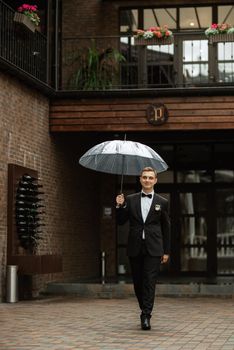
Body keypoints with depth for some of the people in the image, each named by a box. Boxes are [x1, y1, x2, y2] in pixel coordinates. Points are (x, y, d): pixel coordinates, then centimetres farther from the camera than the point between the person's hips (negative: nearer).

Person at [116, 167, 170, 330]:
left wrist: (166, 251, 4)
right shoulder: (130, 200, 8)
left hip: (153, 249, -2)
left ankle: (146, 316, -9)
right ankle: (145, 309, 26)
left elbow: (166, 228, 7)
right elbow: (121, 222, 8)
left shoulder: (162, 202, 5)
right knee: (138, 282, 8)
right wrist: (120, 206, -9)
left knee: (150, 282, -8)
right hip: (135, 248, 2)